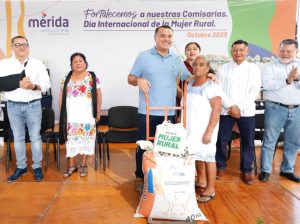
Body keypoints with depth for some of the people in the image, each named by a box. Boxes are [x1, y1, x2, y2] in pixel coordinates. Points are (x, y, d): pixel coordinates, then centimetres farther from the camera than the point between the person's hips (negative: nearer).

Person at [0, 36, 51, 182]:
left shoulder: (37, 63, 3)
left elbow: (46, 84, -2)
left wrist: (33, 86, -20)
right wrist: (19, 82, -20)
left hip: (33, 105, -1)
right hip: (13, 106, 1)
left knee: (35, 137, 5)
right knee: (18, 138, 11)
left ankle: (37, 166, 18)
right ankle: (21, 167, 25)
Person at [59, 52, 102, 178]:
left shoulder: (92, 78, 1)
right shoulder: (66, 79, 8)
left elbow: (98, 96, 2)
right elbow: (61, 97, 11)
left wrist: (98, 113, -1)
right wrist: (62, 113, 6)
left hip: (87, 116, -2)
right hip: (71, 116, 2)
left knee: (85, 139, 3)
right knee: (71, 140, 4)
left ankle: (83, 164, 17)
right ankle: (72, 165, 16)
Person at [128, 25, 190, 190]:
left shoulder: (176, 59, 11)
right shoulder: (144, 56, 0)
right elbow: (130, 78, 2)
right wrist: (138, 80, -20)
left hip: (169, 112, 3)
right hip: (147, 112, -3)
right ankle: (140, 176, 25)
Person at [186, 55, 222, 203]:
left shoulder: (212, 86, -13)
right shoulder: (189, 85, 9)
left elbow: (217, 109, -17)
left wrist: (209, 132, -21)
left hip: (205, 130, -7)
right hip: (191, 129, 7)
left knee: (208, 158, 2)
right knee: (196, 157, 15)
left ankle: (210, 190, 16)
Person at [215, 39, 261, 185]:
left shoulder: (254, 69, 5)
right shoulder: (223, 68, 4)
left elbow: (255, 91, -3)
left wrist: (239, 107, -13)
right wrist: (231, 106, -13)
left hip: (247, 111, 1)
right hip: (225, 111, 0)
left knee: (248, 142, 6)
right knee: (221, 140, 5)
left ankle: (246, 170, 23)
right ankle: (221, 166, 24)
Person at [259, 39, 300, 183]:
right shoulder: (270, 66, -1)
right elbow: (267, 85, -16)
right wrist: (287, 80, -21)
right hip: (276, 109, -4)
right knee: (269, 141, 1)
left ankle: (287, 169, 28)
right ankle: (265, 170, 13)